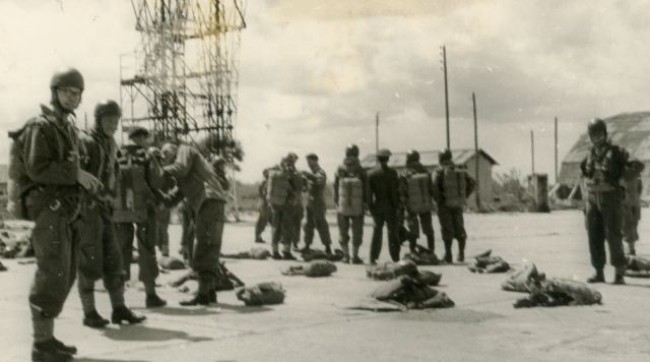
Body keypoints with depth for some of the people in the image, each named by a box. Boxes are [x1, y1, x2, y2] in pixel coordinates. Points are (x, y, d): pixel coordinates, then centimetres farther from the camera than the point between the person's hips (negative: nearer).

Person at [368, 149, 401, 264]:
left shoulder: (371, 174, 1)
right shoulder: (392, 173, -8)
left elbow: (369, 192, 0)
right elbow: (395, 191, -10)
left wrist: (370, 207, 6)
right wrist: (397, 206, -4)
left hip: (377, 206, 3)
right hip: (390, 206, -3)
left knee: (376, 232, 10)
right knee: (393, 232, 4)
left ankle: (373, 257, 7)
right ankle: (395, 258, 4)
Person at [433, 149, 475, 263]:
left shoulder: (440, 172, -9)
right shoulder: (460, 171, 4)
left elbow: (435, 188, -19)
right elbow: (472, 183, 3)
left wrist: (439, 200, -4)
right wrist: (464, 196, 8)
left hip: (445, 205, -3)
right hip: (458, 205, 4)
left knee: (447, 230, 2)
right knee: (459, 228, 15)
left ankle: (448, 255, 2)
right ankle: (461, 253, 17)